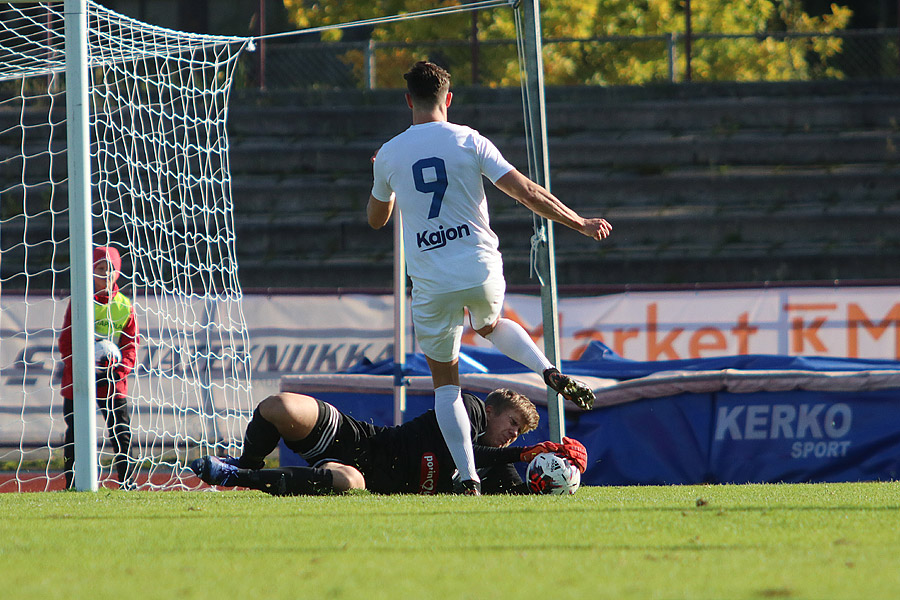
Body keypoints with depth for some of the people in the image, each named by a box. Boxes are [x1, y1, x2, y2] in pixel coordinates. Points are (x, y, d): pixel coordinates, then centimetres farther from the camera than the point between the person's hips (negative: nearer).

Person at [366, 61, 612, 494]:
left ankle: (468, 479, 2)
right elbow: (525, 191, -6)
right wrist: (580, 224, 3)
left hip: (431, 282, -1)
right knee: (490, 324, 34)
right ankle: (549, 372, 8)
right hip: (481, 271, 1)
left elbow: (376, 218, 17)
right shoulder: (469, 141, -3)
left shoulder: (388, 155, 1)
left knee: (444, 379, 11)